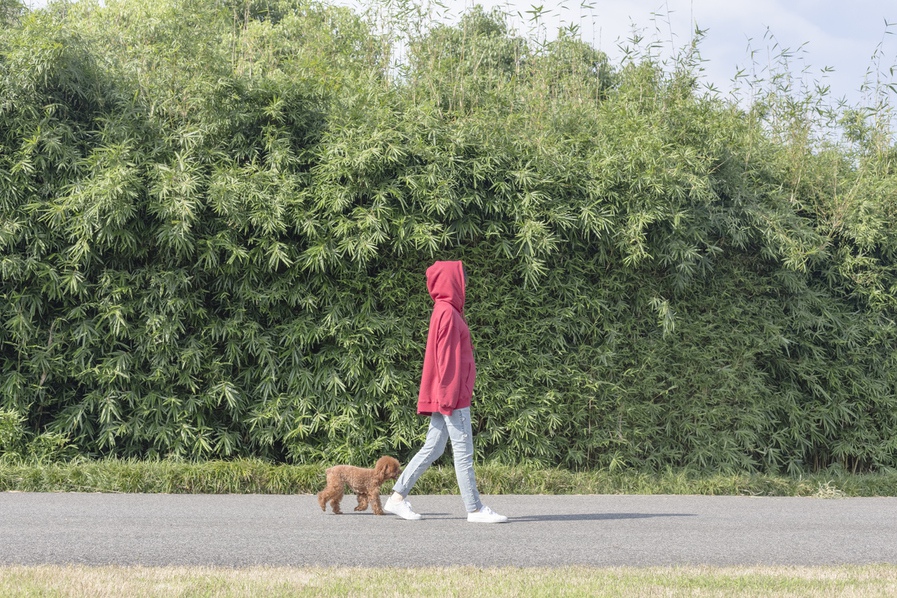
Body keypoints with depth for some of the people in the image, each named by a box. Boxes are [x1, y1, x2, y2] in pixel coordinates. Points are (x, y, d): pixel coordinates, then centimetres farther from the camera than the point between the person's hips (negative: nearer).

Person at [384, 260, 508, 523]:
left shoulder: (445, 311, 17)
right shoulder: (447, 313, -13)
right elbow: (447, 357, -18)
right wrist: (449, 395, -20)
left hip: (446, 396, 10)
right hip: (452, 395, -10)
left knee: (432, 449, 11)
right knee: (463, 452, -4)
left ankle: (397, 498, 12)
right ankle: (475, 509, 2)